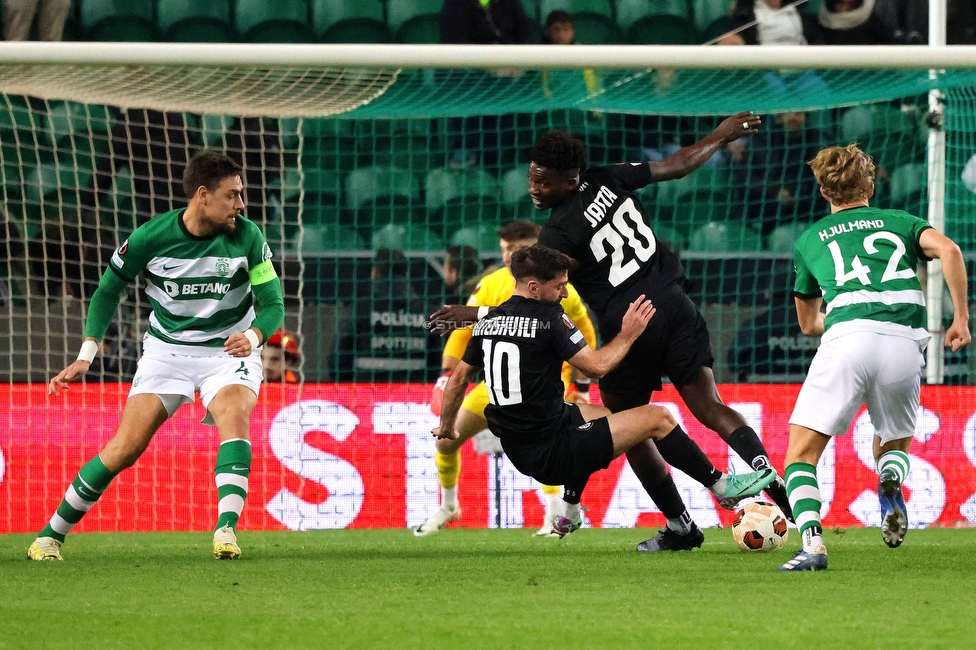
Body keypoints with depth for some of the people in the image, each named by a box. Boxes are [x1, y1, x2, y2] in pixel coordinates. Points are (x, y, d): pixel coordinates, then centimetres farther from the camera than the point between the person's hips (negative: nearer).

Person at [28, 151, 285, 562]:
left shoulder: (247, 237, -13)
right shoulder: (150, 238, -13)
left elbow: (273, 303, -10)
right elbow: (108, 290, 1)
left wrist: (253, 336, -33)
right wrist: (86, 357, -7)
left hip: (229, 350, 0)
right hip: (166, 350, 0)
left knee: (234, 415, -32)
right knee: (126, 447, -11)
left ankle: (227, 530, -37)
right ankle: (51, 535, 4)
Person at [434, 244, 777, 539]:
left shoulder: (487, 322, 6)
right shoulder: (547, 319, -16)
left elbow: (458, 377, 15)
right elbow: (596, 366, -15)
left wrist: (447, 426, 29)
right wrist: (628, 335, 1)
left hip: (517, 452, 8)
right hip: (552, 452, -8)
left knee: (584, 410, 39)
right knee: (657, 417, 0)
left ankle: (568, 515, 40)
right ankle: (721, 485, 15)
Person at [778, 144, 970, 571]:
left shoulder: (809, 239, 26)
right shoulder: (900, 222, 25)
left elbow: (808, 323, 36)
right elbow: (948, 249, 3)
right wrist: (961, 319, 7)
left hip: (847, 340, -2)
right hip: (905, 343, 2)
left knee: (801, 453, 4)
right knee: (894, 444, 24)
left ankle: (812, 544, -21)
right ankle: (891, 482, -12)